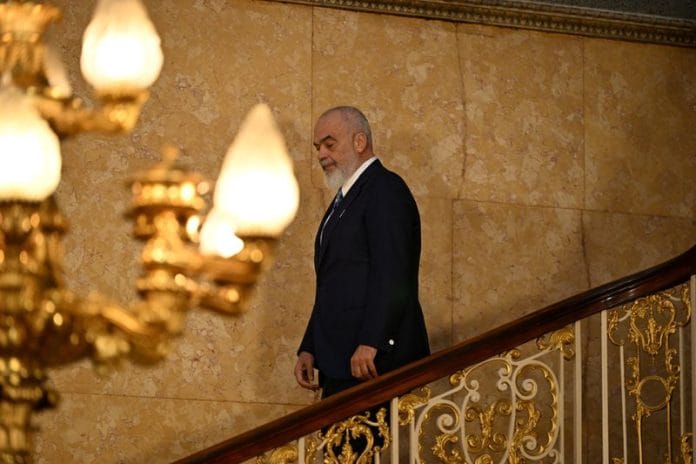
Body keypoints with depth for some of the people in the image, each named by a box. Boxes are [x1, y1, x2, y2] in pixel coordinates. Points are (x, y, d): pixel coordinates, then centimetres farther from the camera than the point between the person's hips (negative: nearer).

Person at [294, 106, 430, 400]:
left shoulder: (385, 190, -7)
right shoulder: (344, 199, 25)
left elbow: (391, 276, -18)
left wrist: (370, 343, -24)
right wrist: (309, 350, 18)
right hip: (339, 365, 9)